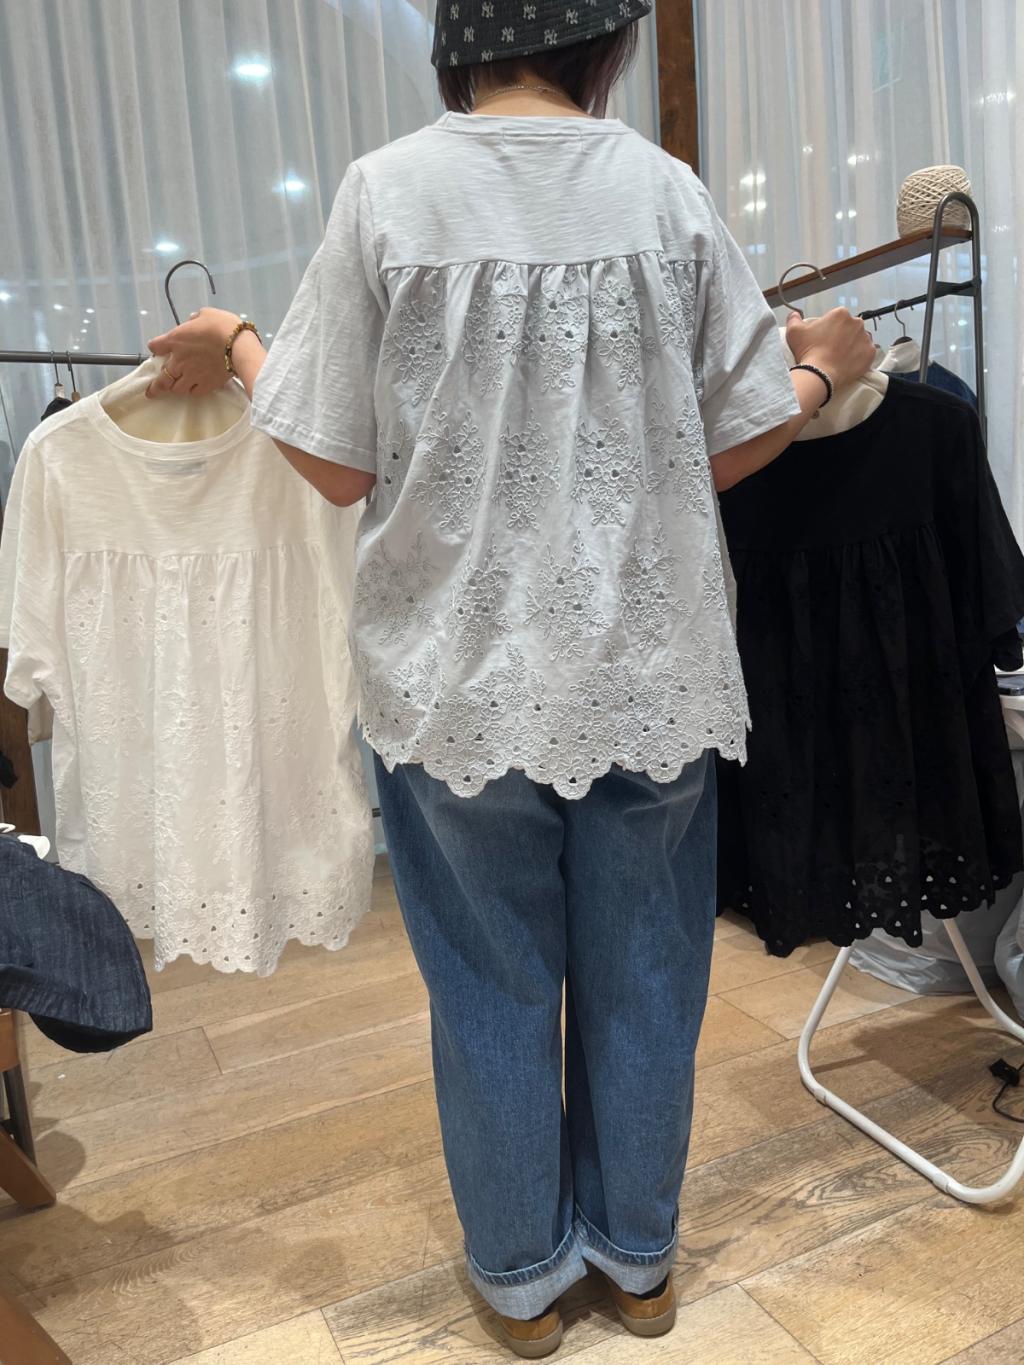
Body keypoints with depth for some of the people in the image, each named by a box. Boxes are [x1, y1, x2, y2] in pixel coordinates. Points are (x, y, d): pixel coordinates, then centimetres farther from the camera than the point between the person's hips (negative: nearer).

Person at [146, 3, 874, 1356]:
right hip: (653, 674, 2)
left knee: (495, 994, 17)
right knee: (641, 985, 19)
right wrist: (822, 369, 23)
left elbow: (341, 467, -5)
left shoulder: (388, 190, -5)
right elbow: (731, 450, 2)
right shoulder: (669, 193, -1)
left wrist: (236, 349, 14)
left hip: (461, 681, -1)